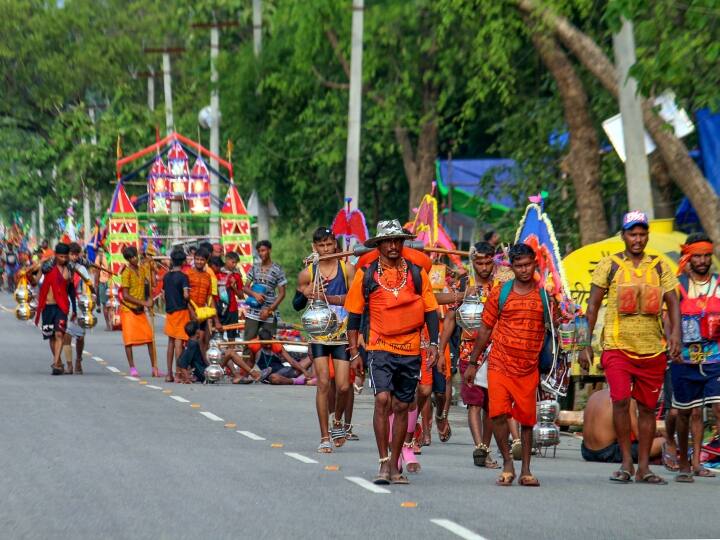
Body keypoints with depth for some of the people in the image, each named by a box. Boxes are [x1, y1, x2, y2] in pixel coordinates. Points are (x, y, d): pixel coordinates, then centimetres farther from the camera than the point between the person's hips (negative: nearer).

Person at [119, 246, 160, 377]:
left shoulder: (143, 270, 5)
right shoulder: (126, 273, -12)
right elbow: (125, 296, -15)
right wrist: (143, 303, -18)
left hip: (140, 310, 5)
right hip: (128, 309, -5)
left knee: (150, 337, 0)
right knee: (129, 339, -5)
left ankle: (154, 367, 5)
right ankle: (132, 368, 2)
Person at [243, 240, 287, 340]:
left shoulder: (277, 270, -1)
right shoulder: (254, 268, 9)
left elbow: (282, 294, -2)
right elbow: (246, 288, 12)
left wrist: (269, 309, -10)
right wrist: (255, 294, -11)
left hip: (268, 315, -3)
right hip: (252, 313, 3)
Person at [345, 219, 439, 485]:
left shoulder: (416, 273, 5)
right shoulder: (366, 274, 0)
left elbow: (430, 310, 9)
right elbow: (354, 315, 6)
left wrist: (433, 344, -2)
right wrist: (354, 353, 2)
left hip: (410, 351, 2)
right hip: (380, 348, -2)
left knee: (402, 407, 8)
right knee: (382, 399, -17)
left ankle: (394, 466, 16)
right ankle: (383, 463, -11)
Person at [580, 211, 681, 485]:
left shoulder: (659, 267, 10)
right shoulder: (609, 265, 3)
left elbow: (673, 303, 7)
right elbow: (593, 306, 4)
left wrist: (675, 333, -10)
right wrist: (586, 344, -1)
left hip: (652, 348, 3)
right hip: (617, 346, -3)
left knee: (647, 406, 7)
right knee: (621, 400, -16)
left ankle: (643, 467, 15)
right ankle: (626, 463, -5)